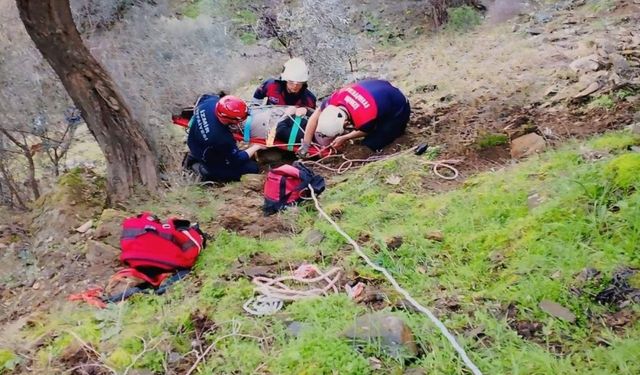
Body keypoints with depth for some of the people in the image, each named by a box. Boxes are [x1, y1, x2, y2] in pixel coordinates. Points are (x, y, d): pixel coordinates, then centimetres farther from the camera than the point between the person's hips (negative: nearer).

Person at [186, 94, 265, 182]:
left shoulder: (210, 101, -27)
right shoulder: (222, 139, -41)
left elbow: (203, 98, 1)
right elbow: (238, 159, -22)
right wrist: (256, 147, -12)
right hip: (208, 160, -7)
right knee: (252, 168, -8)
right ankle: (205, 170, -1)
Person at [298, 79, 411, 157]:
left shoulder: (365, 119, -42)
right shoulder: (336, 98, -26)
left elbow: (366, 131, -15)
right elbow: (315, 117, -11)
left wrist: (344, 138, -6)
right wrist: (305, 145, -9)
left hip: (398, 110, -6)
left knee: (370, 146, -9)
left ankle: (398, 129, 9)